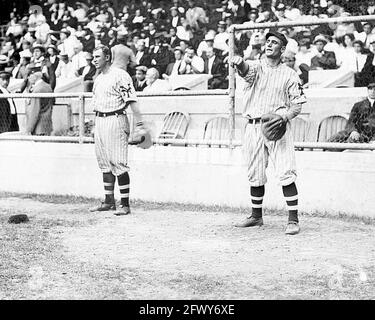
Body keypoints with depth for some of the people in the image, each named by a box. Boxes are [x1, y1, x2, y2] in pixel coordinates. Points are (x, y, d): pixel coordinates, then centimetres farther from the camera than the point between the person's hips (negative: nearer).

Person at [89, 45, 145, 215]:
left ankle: (125, 204, -6)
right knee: (104, 163, 12)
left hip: (115, 120, -9)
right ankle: (109, 201, 20)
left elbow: (131, 100, -17)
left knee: (118, 163, -10)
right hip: (99, 121, 9)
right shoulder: (98, 78, 16)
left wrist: (140, 125, -23)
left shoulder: (120, 75, -12)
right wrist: (96, 123, 19)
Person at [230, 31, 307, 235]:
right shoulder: (256, 67, 7)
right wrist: (238, 63, -42)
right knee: (254, 175, 11)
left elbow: (298, 103, 5)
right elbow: (245, 69, -17)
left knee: (286, 173, -13)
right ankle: (256, 216, 26)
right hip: (253, 127, 2)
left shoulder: (289, 74, 7)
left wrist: (287, 115, -16)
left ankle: (293, 220, -10)